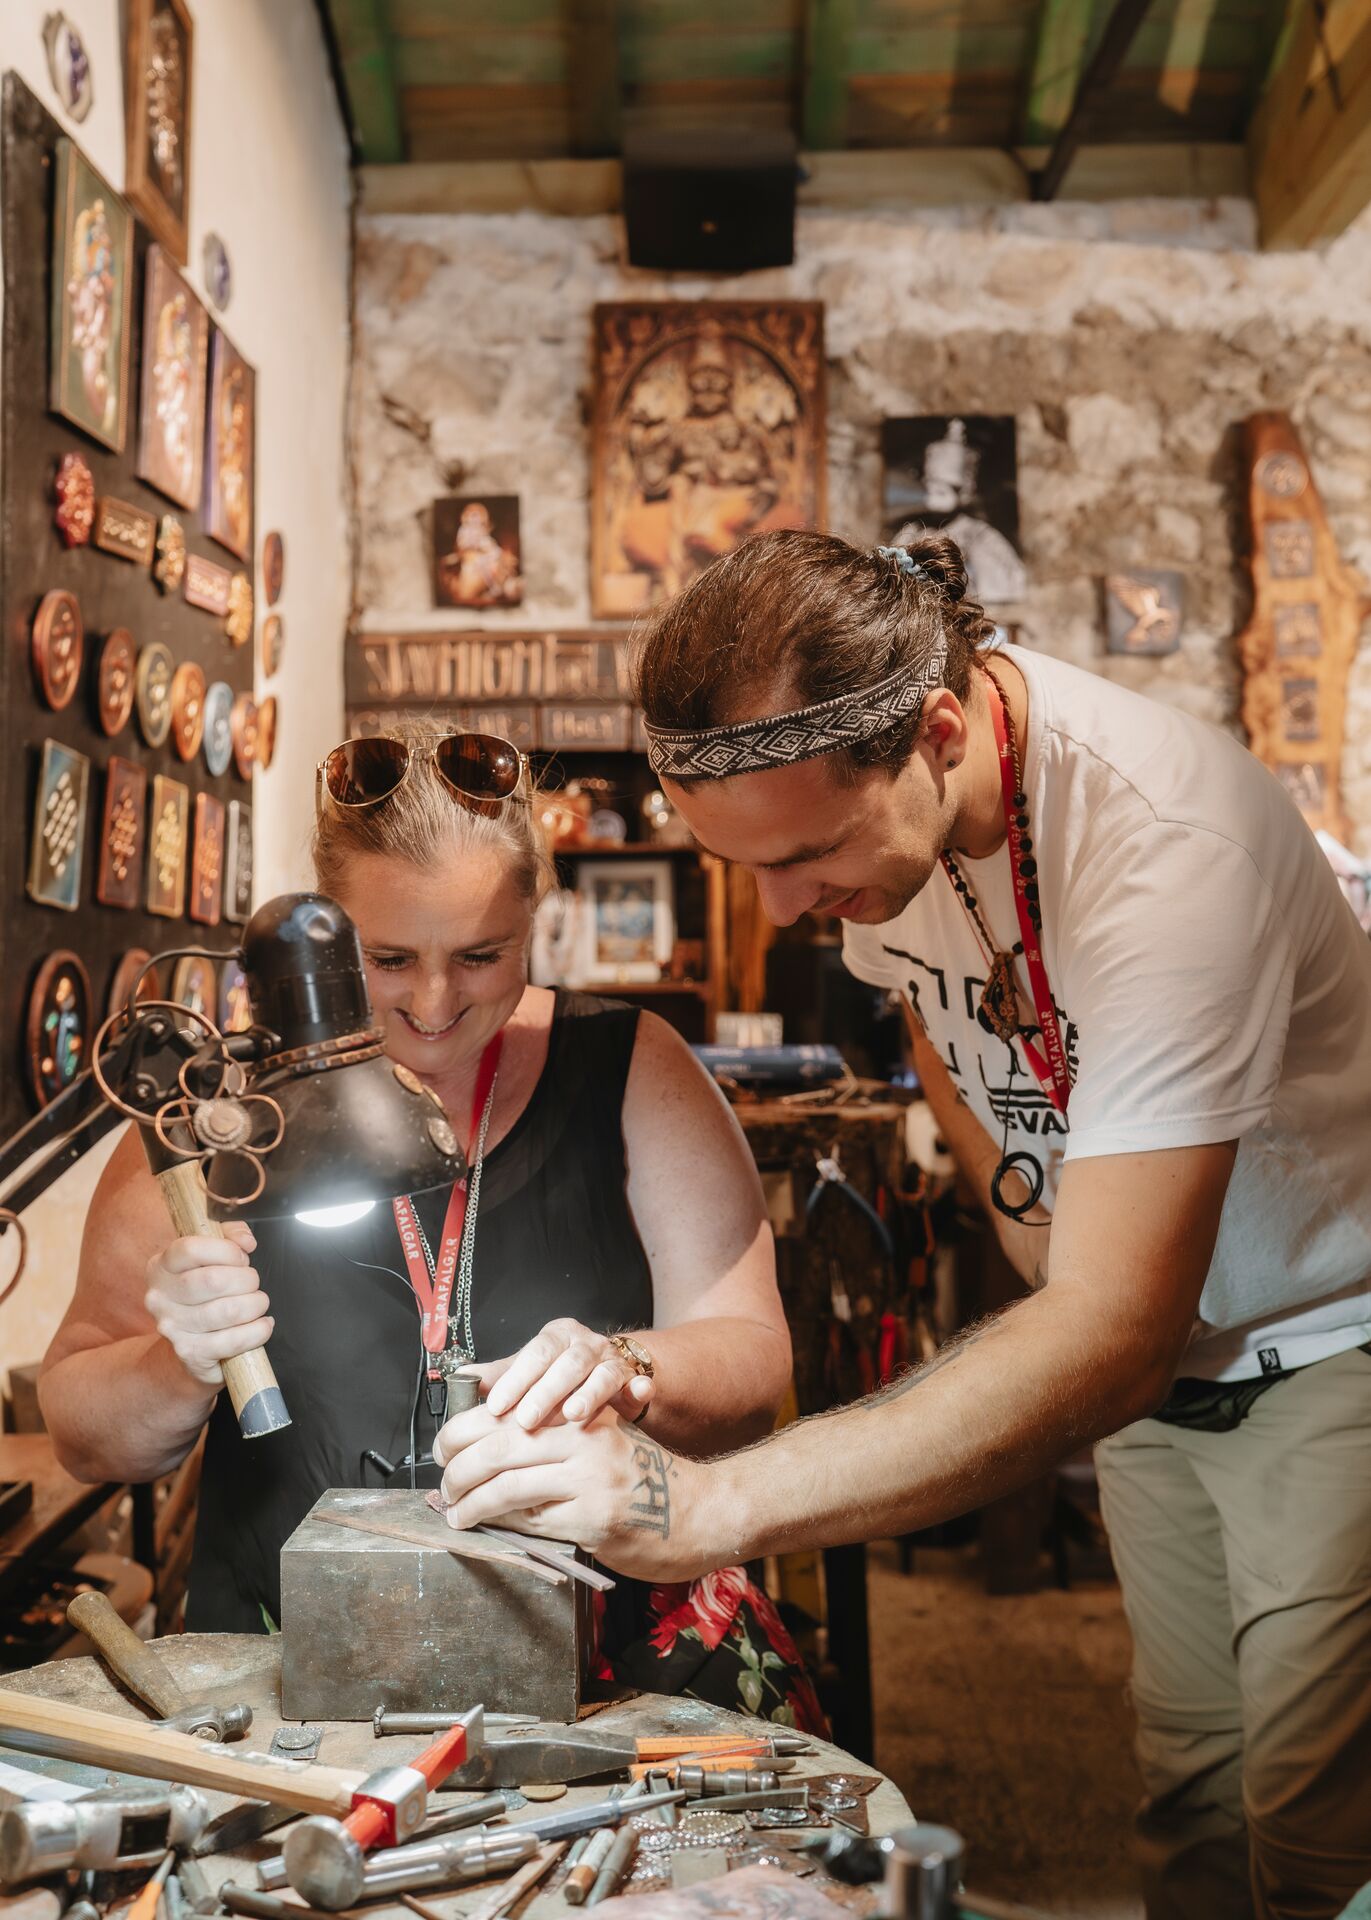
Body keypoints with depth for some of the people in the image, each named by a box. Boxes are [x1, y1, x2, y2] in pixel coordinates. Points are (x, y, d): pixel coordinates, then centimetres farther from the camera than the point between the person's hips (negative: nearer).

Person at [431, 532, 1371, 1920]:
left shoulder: (1165, 841, -35)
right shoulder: (843, 773, -11)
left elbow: (1111, 1338, -40)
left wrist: (705, 1506, -44)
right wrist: (1027, 1206, -1)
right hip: (1158, 1337, 6)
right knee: (1190, 1791, 8)